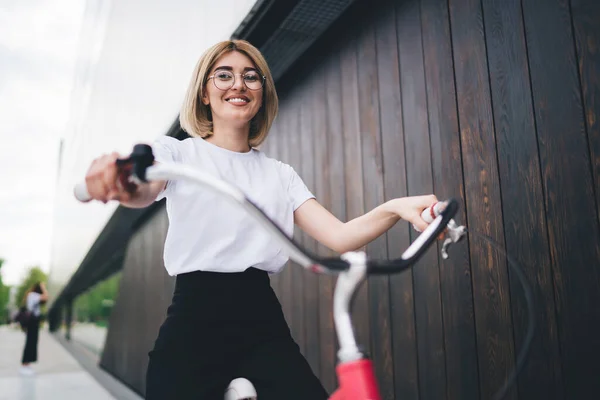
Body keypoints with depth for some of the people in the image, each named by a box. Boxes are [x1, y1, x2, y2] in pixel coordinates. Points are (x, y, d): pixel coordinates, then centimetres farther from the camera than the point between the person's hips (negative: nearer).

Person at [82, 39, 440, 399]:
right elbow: (144, 193, -19)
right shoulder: (178, 153, 4)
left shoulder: (280, 174, 13)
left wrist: (394, 208, -20)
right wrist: (118, 178, -44)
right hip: (195, 320, -2)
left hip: (263, 321, 3)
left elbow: (339, 236, 0)